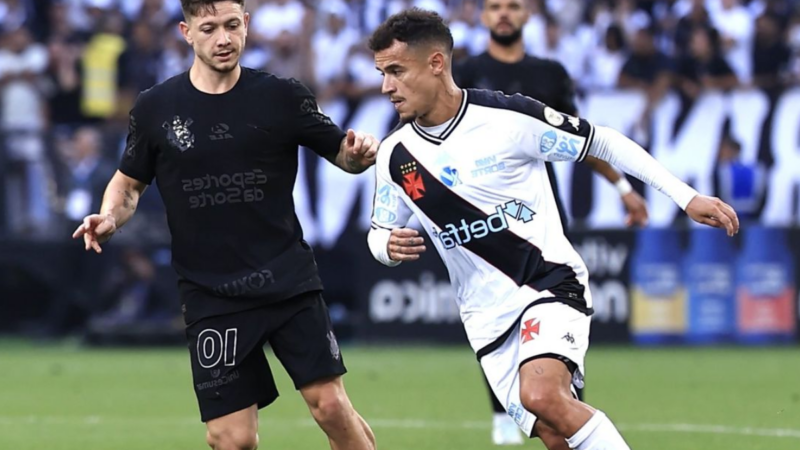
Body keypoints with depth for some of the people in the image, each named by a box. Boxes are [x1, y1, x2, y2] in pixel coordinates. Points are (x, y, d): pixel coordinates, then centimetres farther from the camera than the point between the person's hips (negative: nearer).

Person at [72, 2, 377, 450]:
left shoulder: (283, 97, -2)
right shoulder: (155, 109, 0)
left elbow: (343, 154, 7)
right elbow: (129, 182, 14)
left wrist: (360, 153, -17)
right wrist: (110, 218, -7)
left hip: (289, 281, 0)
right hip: (211, 297, 0)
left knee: (331, 406, -8)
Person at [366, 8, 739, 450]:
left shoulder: (509, 117, -14)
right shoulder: (394, 156, -1)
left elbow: (603, 142, -4)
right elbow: (380, 232, 13)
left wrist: (687, 196, -6)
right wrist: (389, 245, -13)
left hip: (551, 284, -4)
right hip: (488, 318, 4)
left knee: (542, 395, -31)